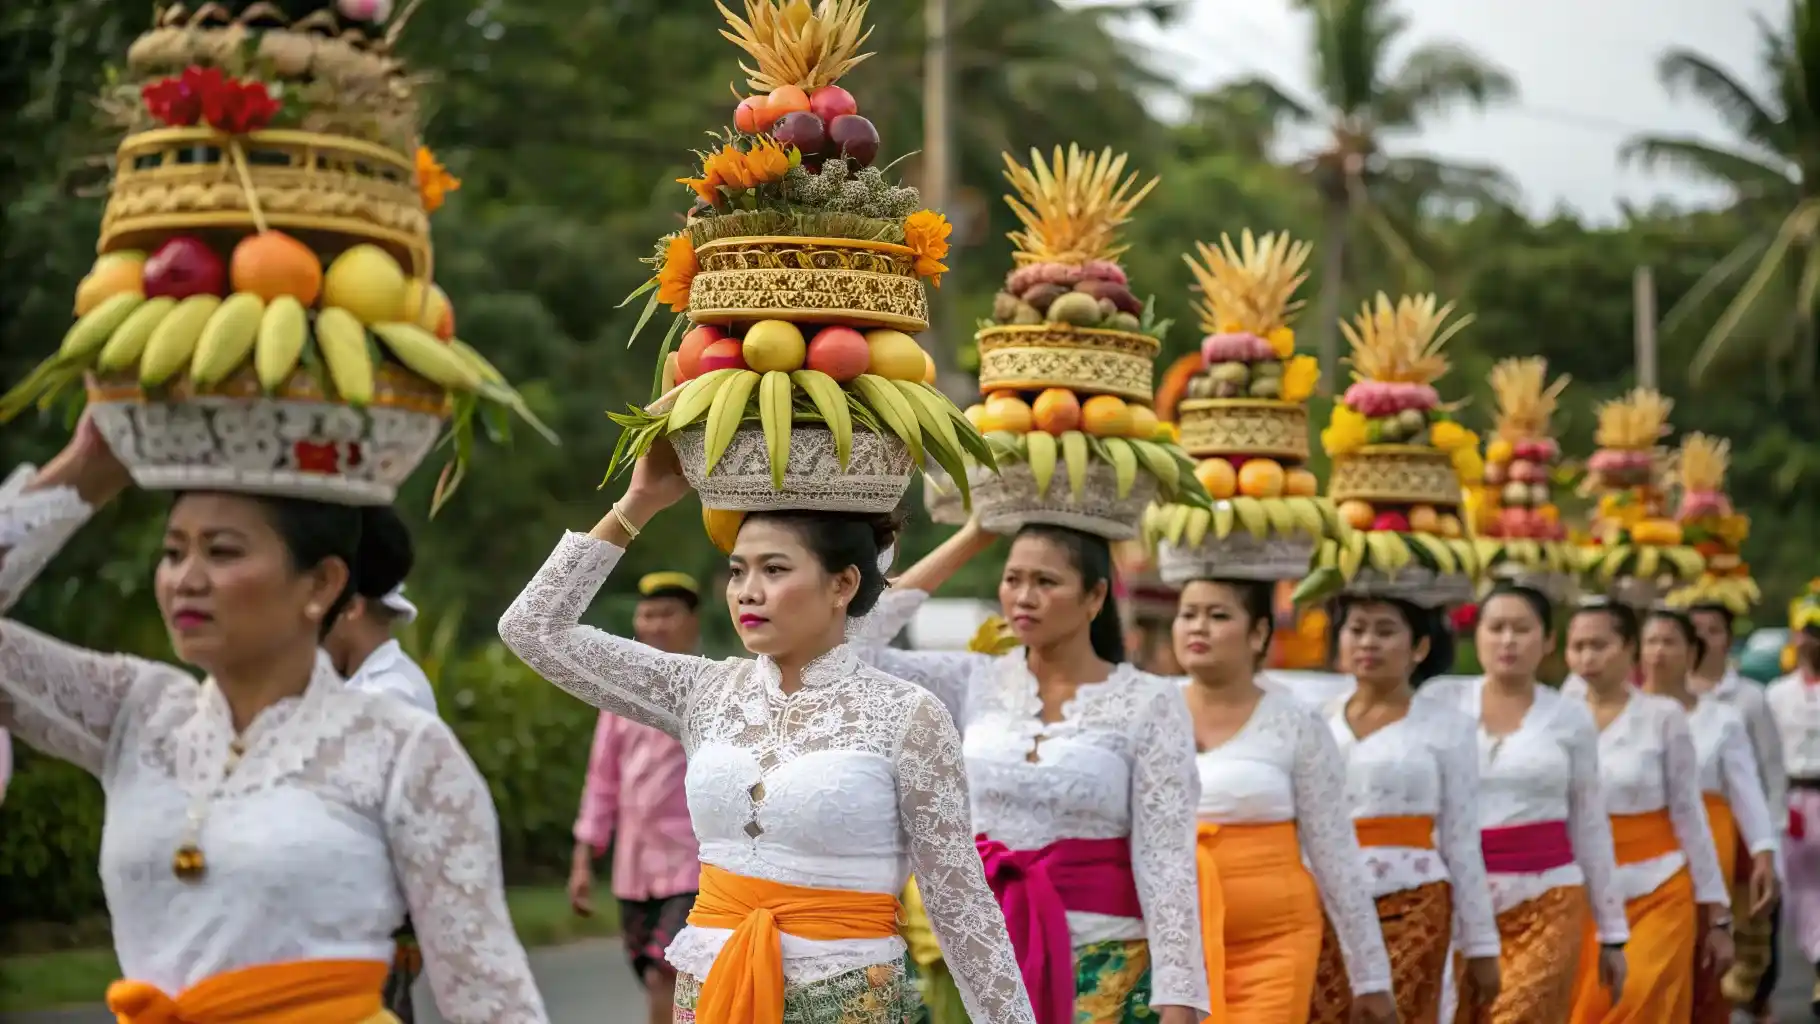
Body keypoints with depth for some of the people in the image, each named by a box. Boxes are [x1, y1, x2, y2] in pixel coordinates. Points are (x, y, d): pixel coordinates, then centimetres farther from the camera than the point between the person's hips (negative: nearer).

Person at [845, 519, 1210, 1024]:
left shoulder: (1149, 703, -5)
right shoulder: (975, 682, 5)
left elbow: (1166, 862, -7)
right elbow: (855, 650, -6)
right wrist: (968, 541, -2)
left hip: (1101, 961, -3)